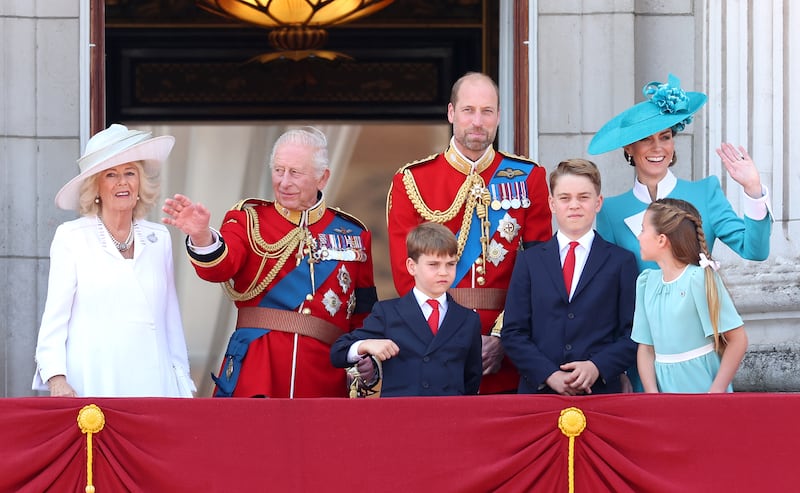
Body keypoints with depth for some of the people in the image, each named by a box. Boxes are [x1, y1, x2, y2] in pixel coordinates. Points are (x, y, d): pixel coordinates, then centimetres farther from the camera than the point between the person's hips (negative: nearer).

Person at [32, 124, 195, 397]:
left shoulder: (159, 239, 13)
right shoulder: (71, 237, 2)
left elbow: (171, 318, 15)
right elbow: (54, 316, 0)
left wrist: (182, 382, 12)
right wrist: (56, 378, -12)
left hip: (151, 382, 3)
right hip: (92, 384, -3)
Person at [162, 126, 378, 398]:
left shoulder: (353, 235, 13)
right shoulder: (249, 220, 7)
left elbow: (364, 315, 16)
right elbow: (219, 267, -13)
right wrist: (201, 235, -33)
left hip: (324, 379, 2)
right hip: (255, 376, -2)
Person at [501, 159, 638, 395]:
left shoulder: (621, 261, 8)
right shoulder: (529, 261, 11)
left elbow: (633, 335, 2)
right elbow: (513, 333, 5)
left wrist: (597, 367, -13)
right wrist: (549, 375, -10)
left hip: (602, 392, -1)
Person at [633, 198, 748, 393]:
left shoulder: (698, 279, -12)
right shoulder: (647, 282, 6)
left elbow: (737, 340, -13)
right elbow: (646, 347, 7)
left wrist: (716, 392, -15)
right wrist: (652, 394, -7)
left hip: (701, 386, -5)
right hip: (664, 387, 5)